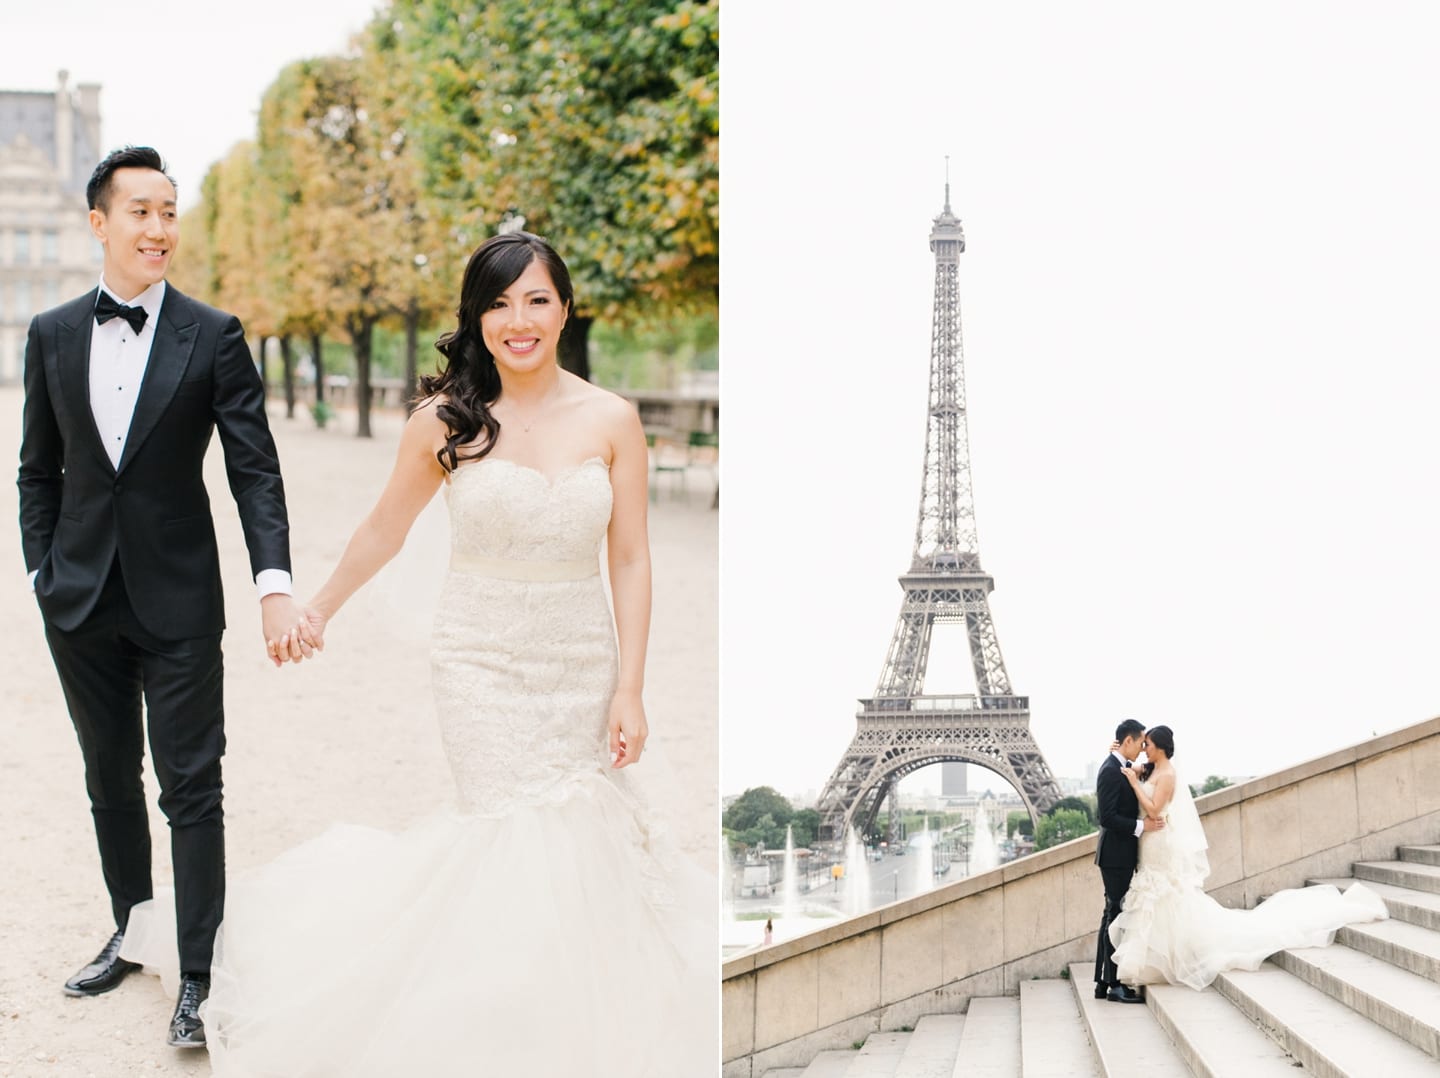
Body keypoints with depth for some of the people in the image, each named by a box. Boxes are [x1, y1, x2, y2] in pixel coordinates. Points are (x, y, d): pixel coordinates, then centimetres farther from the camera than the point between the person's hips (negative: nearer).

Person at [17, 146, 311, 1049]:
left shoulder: (213, 336, -5)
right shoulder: (53, 335, 4)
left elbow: (255, 468, -9)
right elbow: (39, 468, 10)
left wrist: (275, 585, -20)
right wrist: (42, 571, 2)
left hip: (178, 600, -3)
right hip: (81, 599, 3)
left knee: (192, 788, -2)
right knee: (110, 780, 16)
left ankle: (199, 976, 5)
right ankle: (131, 932, 33)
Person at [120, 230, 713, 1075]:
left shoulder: (611, 421, -3)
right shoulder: (447, 419, -5)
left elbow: (631, 560, -1)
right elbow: (385, 531, 9)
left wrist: (630, 689, -5)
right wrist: (318, 611, 20)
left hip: (582, 662, 2)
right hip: (482, 662, -2)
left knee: (584, 840, 3)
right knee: (521, 838, -7)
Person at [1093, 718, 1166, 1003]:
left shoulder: (1122, 767, 13)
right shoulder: (1110, 770, -17)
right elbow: (1106, 817, -23)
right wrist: (1141, 825, -23)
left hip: (1121, 854, 10)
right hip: (1116, 854, -10)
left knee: (1112, 916, 12)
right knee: (1116, 916, -7)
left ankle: (1103, 982, 17)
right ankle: (1114, 985, -5)